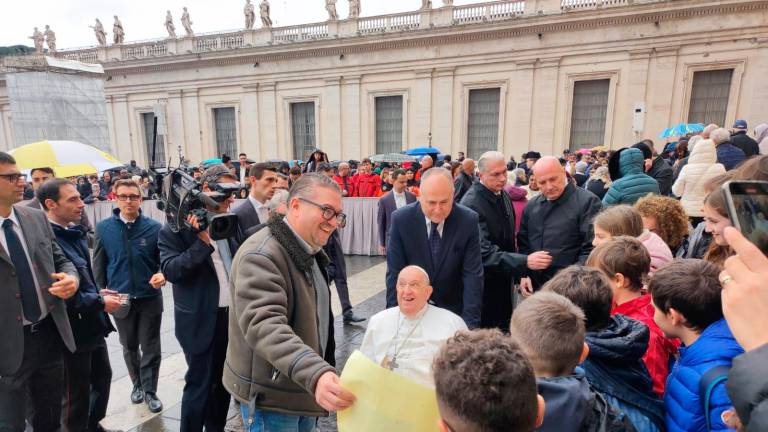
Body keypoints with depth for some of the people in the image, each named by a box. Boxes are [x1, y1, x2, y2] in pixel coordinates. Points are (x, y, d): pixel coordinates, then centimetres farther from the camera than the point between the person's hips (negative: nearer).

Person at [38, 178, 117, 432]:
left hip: (92, 324, 9)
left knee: (103, 377, 24)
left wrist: (97, 292, 5)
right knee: (76, 393, 11)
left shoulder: (76, 232, 6)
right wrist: (100, 302, -17)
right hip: (73, 330, -9)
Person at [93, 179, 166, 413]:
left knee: (150, 348, 7)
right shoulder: (103, 228, -3)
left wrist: (162, 275, -24)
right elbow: (99, 265, 3)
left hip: (150, 298, -2)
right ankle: (137, 384, 40)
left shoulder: (154, 227, -8)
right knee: (129, 347, 19)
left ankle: (150, 391, 23)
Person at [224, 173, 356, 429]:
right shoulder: (261, 255, -23)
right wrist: (315, 374, -47)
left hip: (307, 388, 9)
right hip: (271, 396, -8)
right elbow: (265, 326, -36)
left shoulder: (310, 252, 8)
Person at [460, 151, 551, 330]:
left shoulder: (503, 195, 4)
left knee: (504, 335, 19)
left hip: (504, 284, 8)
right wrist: (525, 262, -36)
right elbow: (485, 253, -29)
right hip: (484, 287, -8)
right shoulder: (472, 204, -23)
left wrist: (518, 275, 12)